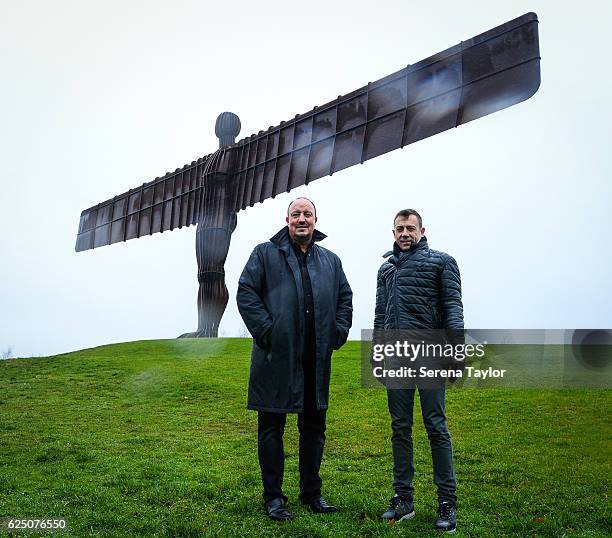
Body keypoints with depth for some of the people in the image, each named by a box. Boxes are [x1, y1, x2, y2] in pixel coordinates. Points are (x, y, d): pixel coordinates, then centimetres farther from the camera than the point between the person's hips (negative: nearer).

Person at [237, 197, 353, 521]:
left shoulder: (331, 261, 16)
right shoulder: (265, 254, 3)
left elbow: (345, 298, 20)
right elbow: (246, 293, -5)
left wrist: (338, 332, 6)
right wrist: (266, 331, -12)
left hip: (316, 360, 4)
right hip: (277, 358, -4)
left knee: (315, 426, 13)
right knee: (271, 427, 4)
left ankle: (311, 492, 28)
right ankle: (273, 497, 17)